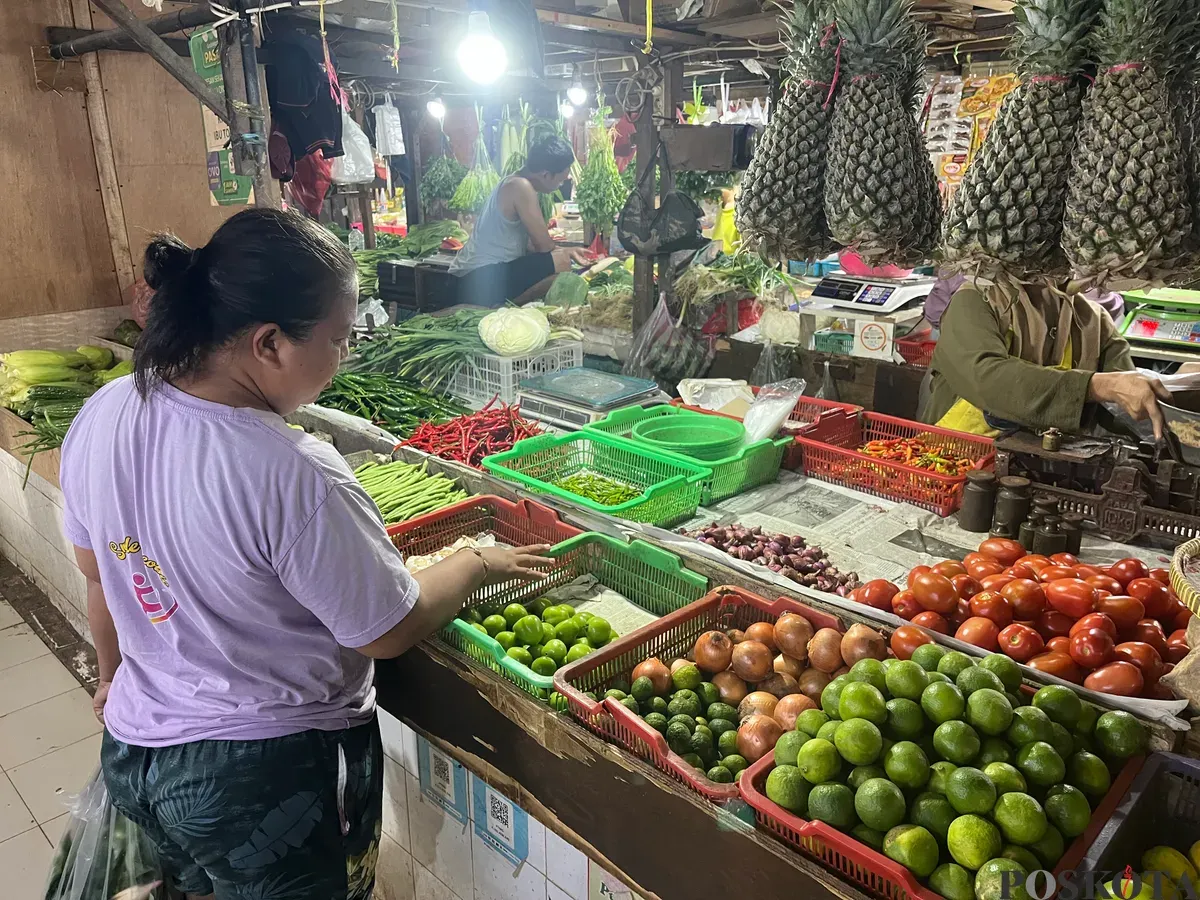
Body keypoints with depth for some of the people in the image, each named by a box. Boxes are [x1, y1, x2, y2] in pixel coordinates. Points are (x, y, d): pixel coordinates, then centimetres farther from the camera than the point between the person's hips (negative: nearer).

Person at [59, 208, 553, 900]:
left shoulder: (101, 416, -10)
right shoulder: (292, 477, -33)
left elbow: (100, 573, 5)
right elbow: (390, 631, -21)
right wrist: (477, 565, -4)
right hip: (270, 776, -6)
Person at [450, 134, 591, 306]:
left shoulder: (513, 183, 16)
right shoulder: (520, 187, -15)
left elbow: (530, 244, 19)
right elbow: (544, 245, -14)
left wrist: (566, 251, 15)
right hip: (483, 278, -11)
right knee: (561, 263, -21)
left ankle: (503, 307, 7)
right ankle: (503, 308, -10)